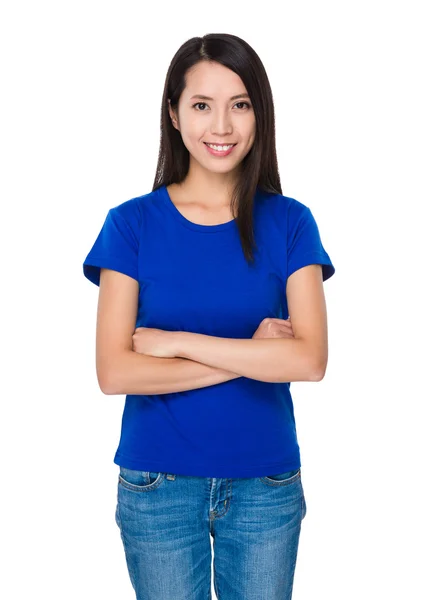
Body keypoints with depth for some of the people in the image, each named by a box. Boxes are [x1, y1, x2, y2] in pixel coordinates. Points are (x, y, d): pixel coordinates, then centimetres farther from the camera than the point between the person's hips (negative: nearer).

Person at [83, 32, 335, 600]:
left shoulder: (289, 222, -3)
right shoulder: (132, 223, -5)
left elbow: (311, 359, -14)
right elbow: (114, 371, -13)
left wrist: (175, 341, -17)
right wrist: (252, 355, -16)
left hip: (266, 484, 1)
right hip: (158, 487, 0)